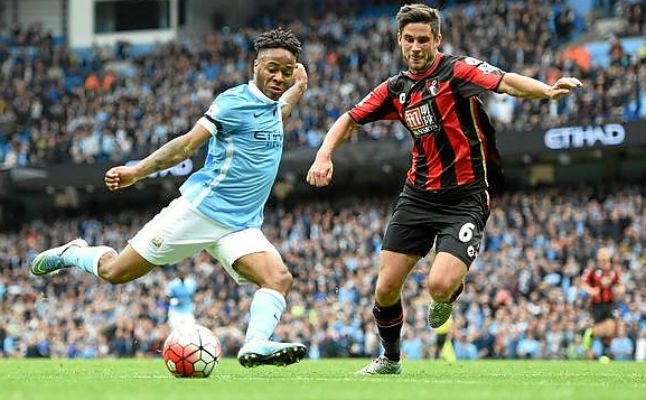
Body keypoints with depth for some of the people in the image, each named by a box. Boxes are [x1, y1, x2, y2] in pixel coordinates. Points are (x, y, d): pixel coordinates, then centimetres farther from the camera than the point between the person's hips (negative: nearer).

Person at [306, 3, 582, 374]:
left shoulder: (457, 69, -9)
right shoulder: (396, 89, 8)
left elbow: (505, 82, -26)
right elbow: (350, 120, 17)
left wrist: (547, 90, -46)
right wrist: (324, 155, -1)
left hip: (466, 197, -5)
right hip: (418, 194, 5)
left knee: (440, 285, -22)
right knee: (386, 288, 1)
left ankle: (452, 292, 17)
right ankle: (391, 358, 27)